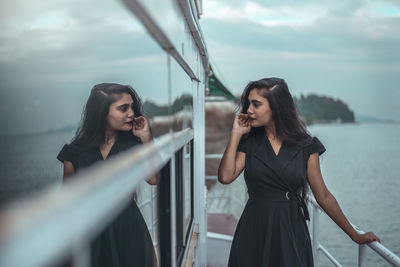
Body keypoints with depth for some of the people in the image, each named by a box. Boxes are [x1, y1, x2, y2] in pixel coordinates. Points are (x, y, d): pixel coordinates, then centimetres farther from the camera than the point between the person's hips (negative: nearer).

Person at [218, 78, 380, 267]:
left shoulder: (305, 145, -3)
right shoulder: (249, 142, 1)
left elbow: (323, 197, 2)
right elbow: (225, 176, -14)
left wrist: (355, 236, 6)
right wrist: (236, 134, -9)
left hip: (291, 232, -1)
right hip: (254, 231, 1)